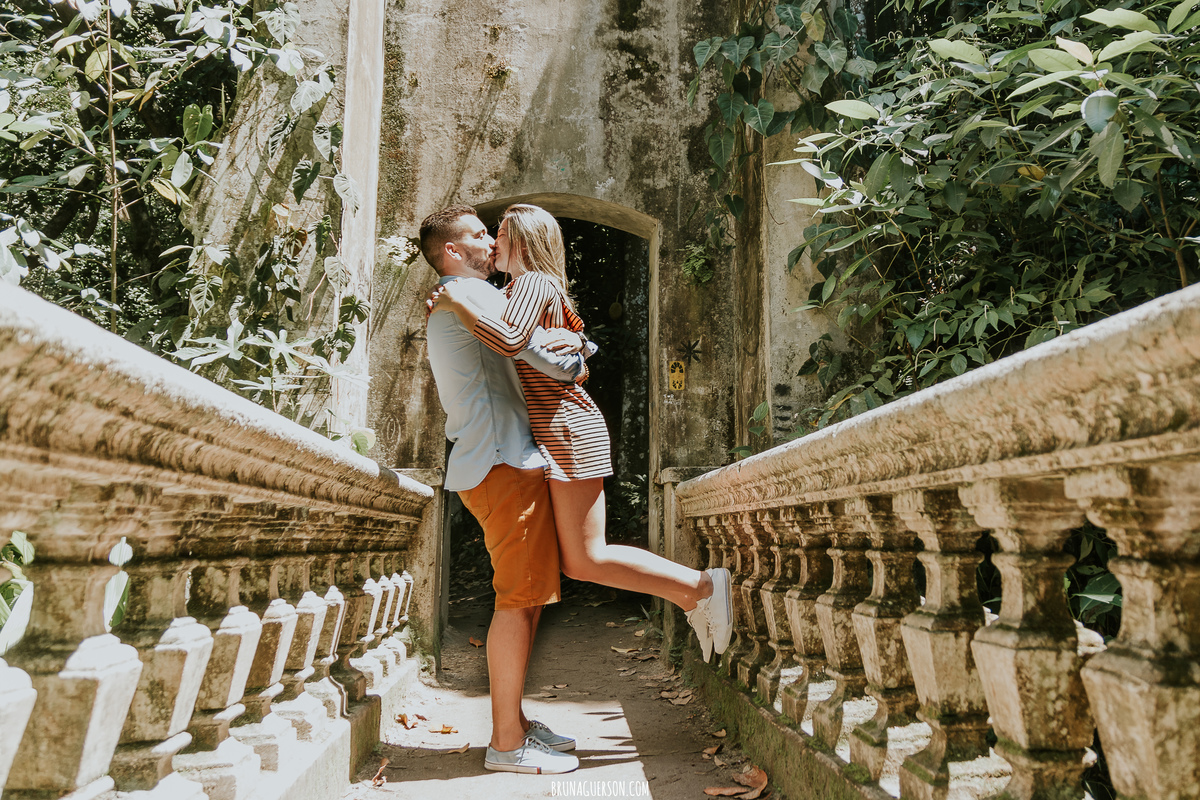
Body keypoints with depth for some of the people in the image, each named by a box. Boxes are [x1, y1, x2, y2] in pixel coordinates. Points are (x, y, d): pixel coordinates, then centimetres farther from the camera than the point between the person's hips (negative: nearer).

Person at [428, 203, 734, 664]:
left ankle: (703, 585, -2)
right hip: (556, 436, 10)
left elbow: (510, 340, -28)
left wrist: (456, 300, -18)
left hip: (569, 431, -10)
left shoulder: (533, 282, -9)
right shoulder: (523, 287, 22)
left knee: (585, 561, -9)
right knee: (572, 561, 13)